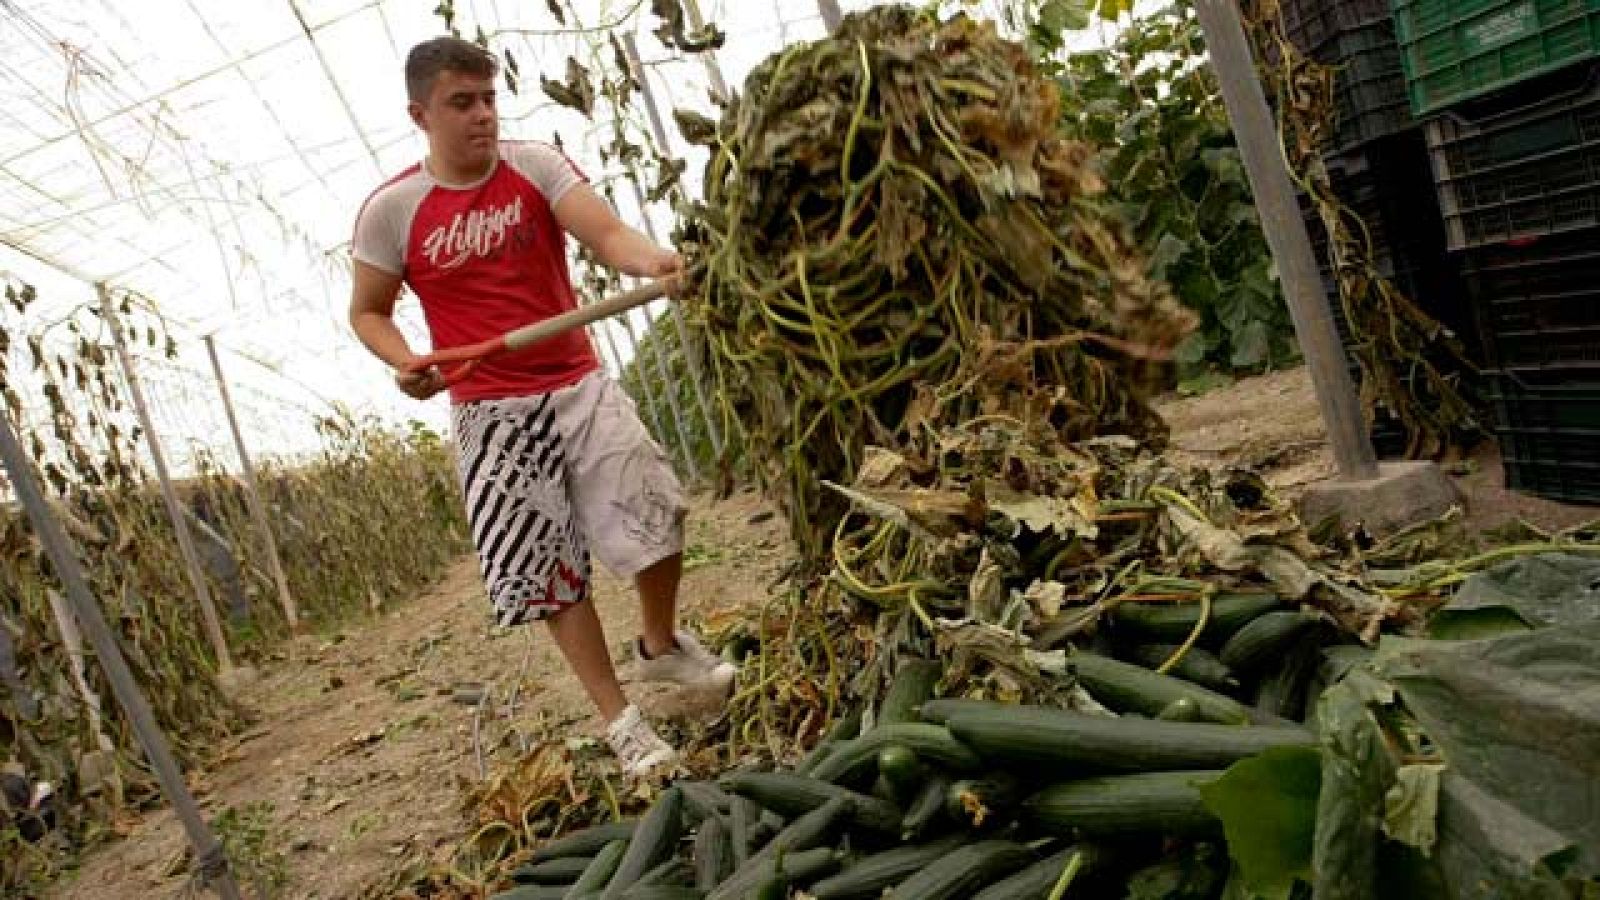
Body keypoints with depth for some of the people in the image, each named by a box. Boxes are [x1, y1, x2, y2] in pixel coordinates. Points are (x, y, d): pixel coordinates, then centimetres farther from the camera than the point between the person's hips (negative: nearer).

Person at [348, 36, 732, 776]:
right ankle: (620, 720, 17)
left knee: (657, 515, -1)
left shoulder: (536, 165, -4)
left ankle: (661, 645, 30)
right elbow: (367, 312, 7)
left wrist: (652, 260, -42)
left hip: (580, 385, 1)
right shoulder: (390, 211, -4)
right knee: (549, 569, 2)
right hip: (492, 412, -1)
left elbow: (604, 233, -19)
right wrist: (406, 366, -14)